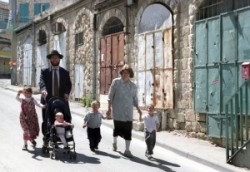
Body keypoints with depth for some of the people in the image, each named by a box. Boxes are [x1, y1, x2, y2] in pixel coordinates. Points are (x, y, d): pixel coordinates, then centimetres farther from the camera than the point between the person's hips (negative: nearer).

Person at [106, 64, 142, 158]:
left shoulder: (133, 86, 8)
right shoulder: (116, 82, 0)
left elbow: (135, 98, 16)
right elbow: (110, 96, 0)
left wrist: (137, 108, 1)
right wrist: (109, 108, -4)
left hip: (128, 112, 2)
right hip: (117, 110, -2)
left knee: (128, 130, -4)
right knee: (117, 128, 4)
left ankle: (127, 150, 2)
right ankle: (115, 142, 35)